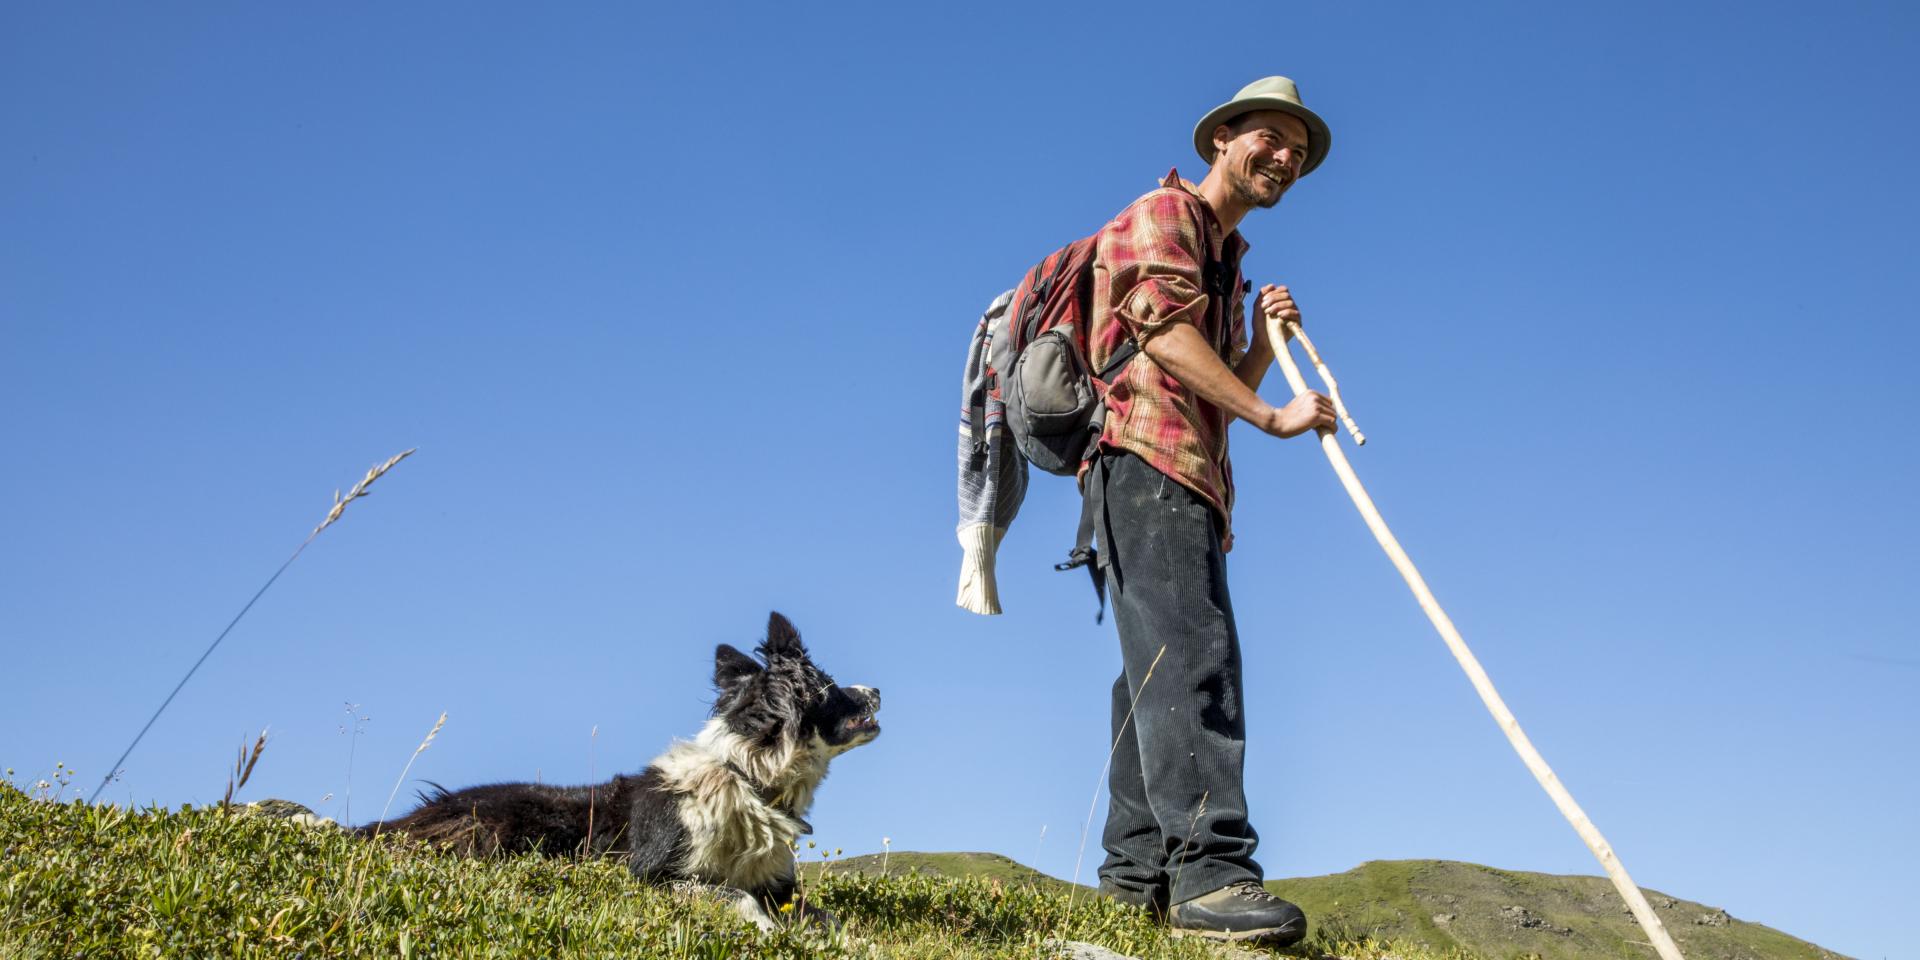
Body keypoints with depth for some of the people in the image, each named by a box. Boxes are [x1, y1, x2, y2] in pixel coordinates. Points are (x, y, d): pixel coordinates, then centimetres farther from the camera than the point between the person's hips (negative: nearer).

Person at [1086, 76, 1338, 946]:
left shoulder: (1228, 261, 31)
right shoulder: (1165, 212, 4)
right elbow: (1165, 331, -12)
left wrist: (1267, 339, 11)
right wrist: (1272, 415, -17)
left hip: (1191, 479, 10)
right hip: (1146, 457, -10)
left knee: (1163, 665, 5)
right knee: (1192, 649, -23)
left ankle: (1136, 867, 7)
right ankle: (1208, 868, -31)